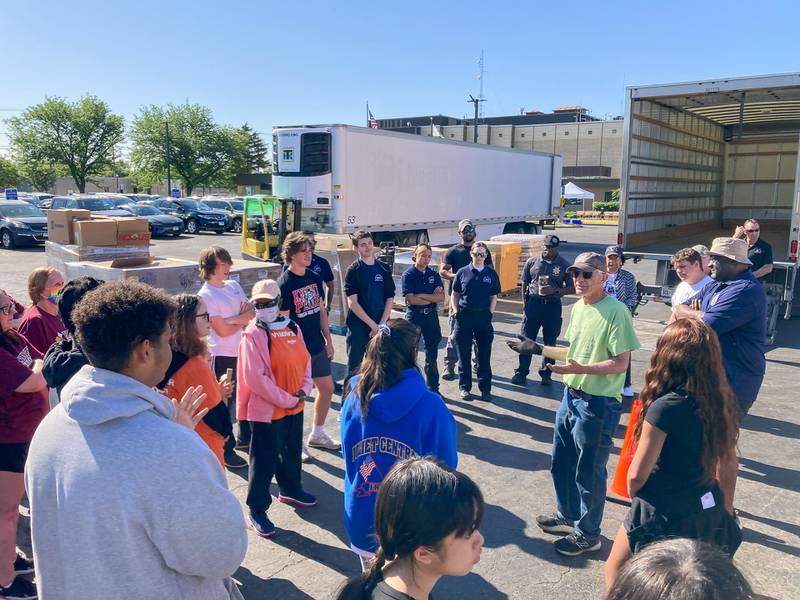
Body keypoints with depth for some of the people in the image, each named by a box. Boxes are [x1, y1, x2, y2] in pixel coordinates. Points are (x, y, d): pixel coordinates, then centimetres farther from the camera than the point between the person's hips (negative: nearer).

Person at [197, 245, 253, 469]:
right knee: (224, 402, 4)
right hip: (222, 356, -7)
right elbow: (223, 330, -17)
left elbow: (251, 312, 1)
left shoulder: (233, 285, 8)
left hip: (242, 351, 7)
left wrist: (232, 319, -16)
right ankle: (226, 451, 16)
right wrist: (243, 319, -2)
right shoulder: (206, 295, -14)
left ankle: (244, 437, 40)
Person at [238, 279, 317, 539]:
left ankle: (290, 489, 47)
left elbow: (305, 360, 10)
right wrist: (286, 400, -18)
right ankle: (256, 511, 19)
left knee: (292, 452, 24)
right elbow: (255, 378, -21)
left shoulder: (293, 328, 4)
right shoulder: (253, 335, -17)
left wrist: (304, 390, -6)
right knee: (264, 461, 3)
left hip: (295, 407, 7)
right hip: (267, 410, -7)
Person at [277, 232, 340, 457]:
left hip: (317, 346, 7)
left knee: (327, 388, 15)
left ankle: (317, 434, 34)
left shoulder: (315, 278, 5)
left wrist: (328, 341, 12)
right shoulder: (284, 283, -16)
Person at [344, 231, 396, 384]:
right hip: (358, 327, -3)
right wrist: (373, 325, -13)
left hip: (381, 328, 3)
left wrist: (381, 324, -7)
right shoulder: (353, 271, -2)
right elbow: (352, 303, -9)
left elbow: (389, 299, 6)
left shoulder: (384, 270, 8)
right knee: (355, 368, 4)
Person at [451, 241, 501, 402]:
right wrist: (455, 310, -4)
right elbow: (454, 294, 8)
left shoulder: (491, 274, 6)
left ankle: (485, 388, 15)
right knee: (464, 354, 6)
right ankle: (464, 387, 19)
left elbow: (494, 297, 11)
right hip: (464, 315, -1)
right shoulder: (463, 272, 3)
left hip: (483, 316, 1)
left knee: (484, 354, 5)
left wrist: (490, 312, -1)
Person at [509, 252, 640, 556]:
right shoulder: (578, 308, 8)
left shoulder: (616, 311, -18)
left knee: (589, 471, 6)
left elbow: (621, 363, -20)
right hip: (571, 396, 9)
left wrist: (580, 369, -31)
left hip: (599, 404, -8)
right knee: (561, 462, 21)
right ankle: (568, 516, 43)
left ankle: (587, 534, 26)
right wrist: (537, 348, 13)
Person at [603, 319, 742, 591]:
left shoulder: (665, 407, -25)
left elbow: (637, 474, -19)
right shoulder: (719, 403, -5)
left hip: (665, 515, -7)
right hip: (708, 510, 7)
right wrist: (725, 508, 20)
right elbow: (725, 471, 6)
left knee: (615, 570, 18)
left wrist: (634, 496, 2)